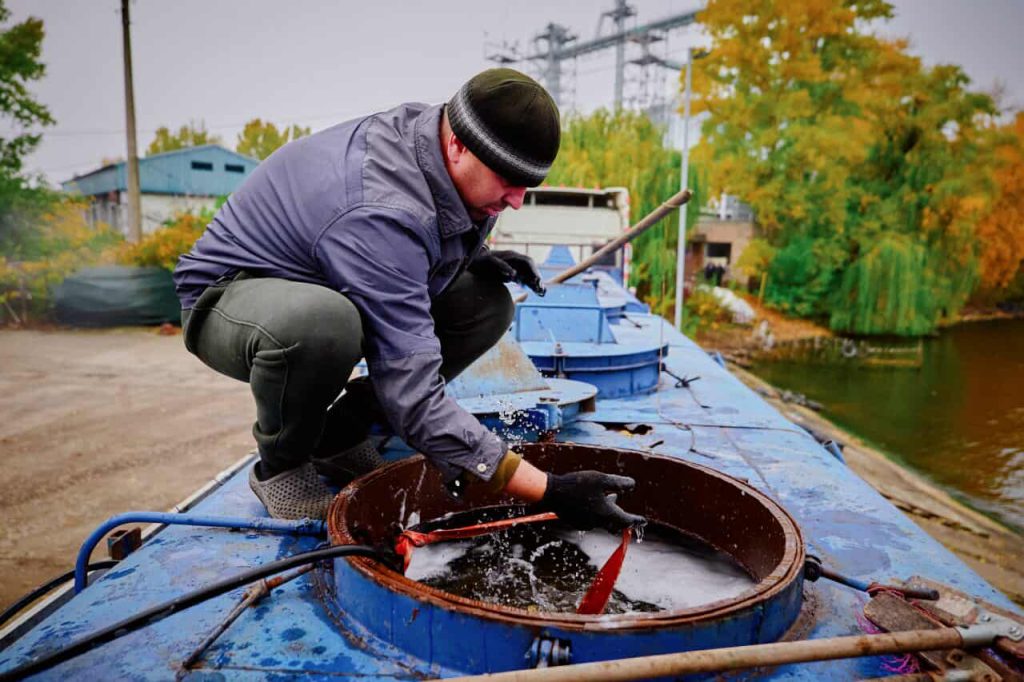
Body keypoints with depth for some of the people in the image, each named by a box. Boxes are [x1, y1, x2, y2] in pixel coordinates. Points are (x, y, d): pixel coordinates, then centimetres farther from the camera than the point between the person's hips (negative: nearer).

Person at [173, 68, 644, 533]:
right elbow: (411, 395, -40)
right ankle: (280, 463, -9)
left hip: (327, 289, 8)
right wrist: (548, 491, -40)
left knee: (487, 304, -8)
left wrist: (478, 258, -11)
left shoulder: (429, 131, -10)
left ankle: (340, 433, 3)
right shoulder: (378, 213, -37)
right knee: (320, 321, -43)